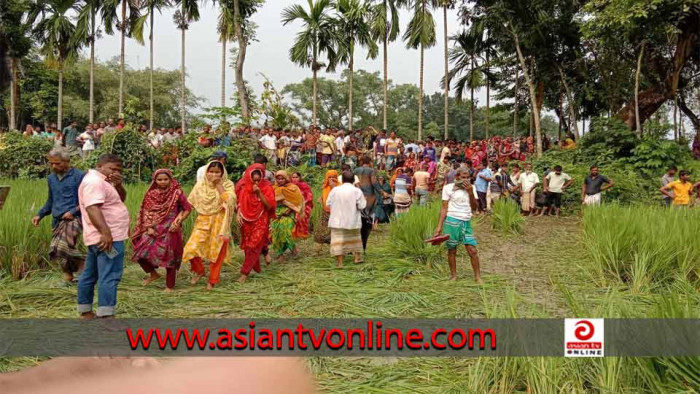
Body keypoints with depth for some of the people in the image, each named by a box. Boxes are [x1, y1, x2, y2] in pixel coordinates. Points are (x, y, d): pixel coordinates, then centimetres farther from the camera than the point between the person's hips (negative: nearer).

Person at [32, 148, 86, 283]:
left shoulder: (79, 176, -5)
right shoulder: (51, 178, 16)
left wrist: (73, 212, -17)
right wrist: (40, 215, 15)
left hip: (73, 219, -7)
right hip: (57, 221, 7)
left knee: (61, 248, -27)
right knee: (58, 250, 7)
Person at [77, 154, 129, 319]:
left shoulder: (101, 181, 19)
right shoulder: (94, 181, -14)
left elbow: (121, 199, 19)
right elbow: (92, 208, -26)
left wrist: (118, 185, -1)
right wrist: (106, 232, -34)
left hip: (98, 238, 11)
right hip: (107, 238, -11)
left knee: (90, 275, 15)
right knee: (109, 276, -13)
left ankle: (85, 311, 25)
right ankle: (106, 315, -16)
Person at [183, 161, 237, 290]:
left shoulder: (228, 185, -4)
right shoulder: (200, 185, 3)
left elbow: (230, 202, -22)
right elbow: (189, 203, 4)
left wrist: (219, 186, -19)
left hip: (219, 223, -2)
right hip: (203, 221, 2)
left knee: (216, 253, 6)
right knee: (191, 249, -13)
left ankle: (212, 280, 28)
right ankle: (199, 270, 16)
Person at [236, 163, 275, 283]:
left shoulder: (266, 187, -10)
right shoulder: (243, 187, -4)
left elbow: (269, 205, -14)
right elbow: (239, 202, 7)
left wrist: (259, 193, -23)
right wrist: (238, 214, -9)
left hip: (260, 221, -3)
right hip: (246, 220, 3)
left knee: (254, 245, -7)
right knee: (248, 244, 11)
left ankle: (245, 273, -4)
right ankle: (255, 267, 31)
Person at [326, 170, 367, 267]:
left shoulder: (335, 190, -5)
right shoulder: (357, 191, -8)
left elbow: (328, 204, 1)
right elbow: (362, 206, -10)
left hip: (338, 221, -1)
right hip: (353, 220, 1)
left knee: (338, 240, 1)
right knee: (355, 237, 22)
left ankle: (340, 262, -3)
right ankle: (357, 257, 30)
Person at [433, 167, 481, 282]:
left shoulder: (470, 188, 12)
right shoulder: (448, 188, 0)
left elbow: (474, 208, 6)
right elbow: (444, 208, -1)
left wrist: (470, 192, -6)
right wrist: (439, 226, -7)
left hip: (466, 222, 3)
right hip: (452, 221, -3)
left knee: (473, 250, -1)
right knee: (451, 250, 5)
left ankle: (478, 277, 8)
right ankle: (453, 275, 19)